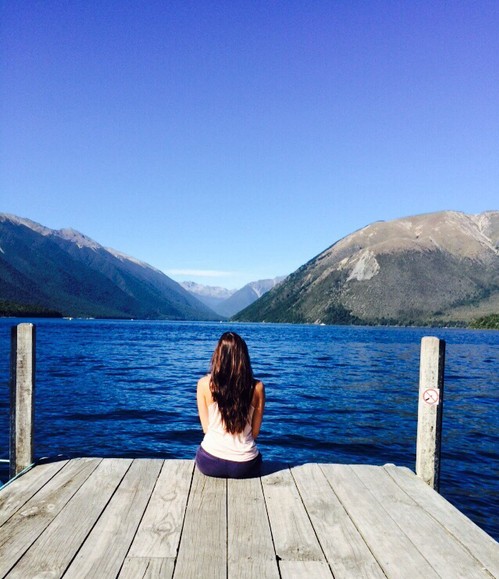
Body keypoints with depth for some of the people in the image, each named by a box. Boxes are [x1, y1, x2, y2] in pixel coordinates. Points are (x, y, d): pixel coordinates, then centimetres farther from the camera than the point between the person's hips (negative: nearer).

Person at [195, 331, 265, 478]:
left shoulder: (204, 384, -10)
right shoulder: (257, 387, -9)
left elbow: (206, 427, -1)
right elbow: (255, 432, -1)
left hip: (210, 463, 0)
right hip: (244, 466, 1)